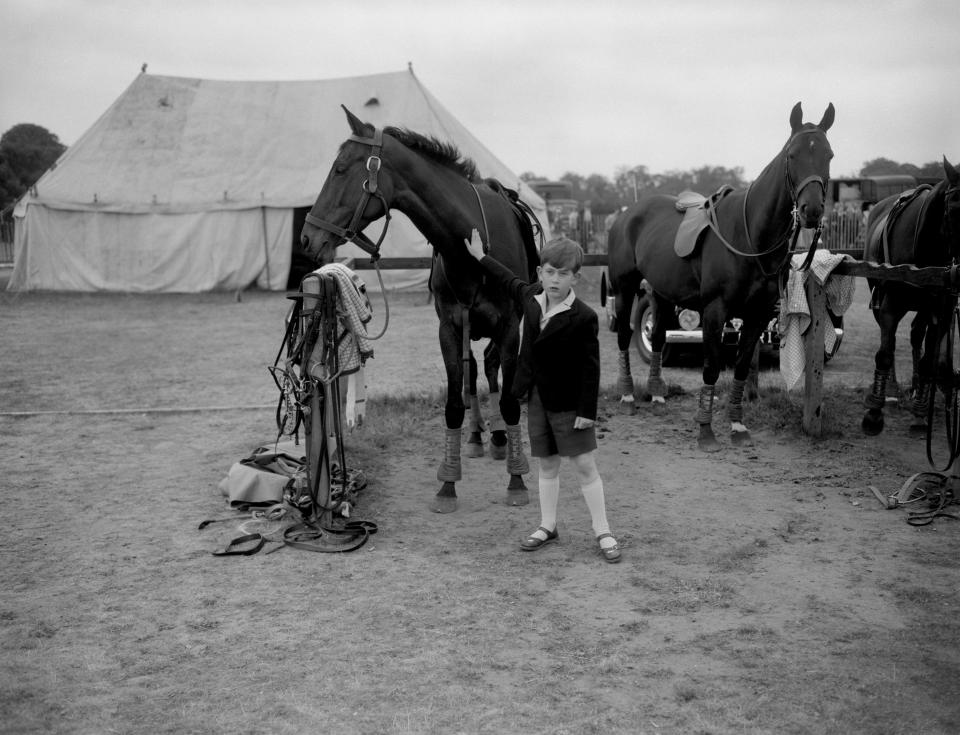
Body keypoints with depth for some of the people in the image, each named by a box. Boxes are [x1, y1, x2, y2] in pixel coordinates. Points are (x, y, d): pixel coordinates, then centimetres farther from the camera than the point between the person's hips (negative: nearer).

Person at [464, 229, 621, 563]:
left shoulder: (583, 317, -18)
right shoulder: (531, 298, 1)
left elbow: (590, 368, -17)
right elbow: (510, 281, 24)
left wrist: (587, 410, -18)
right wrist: (480, 257, 31)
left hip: (569, 403, -6)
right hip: (536, 399, 6)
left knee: (585, 466, -1)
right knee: (547, 465, 14)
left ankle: (603, 532, 6)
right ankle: (547, 527, 25)